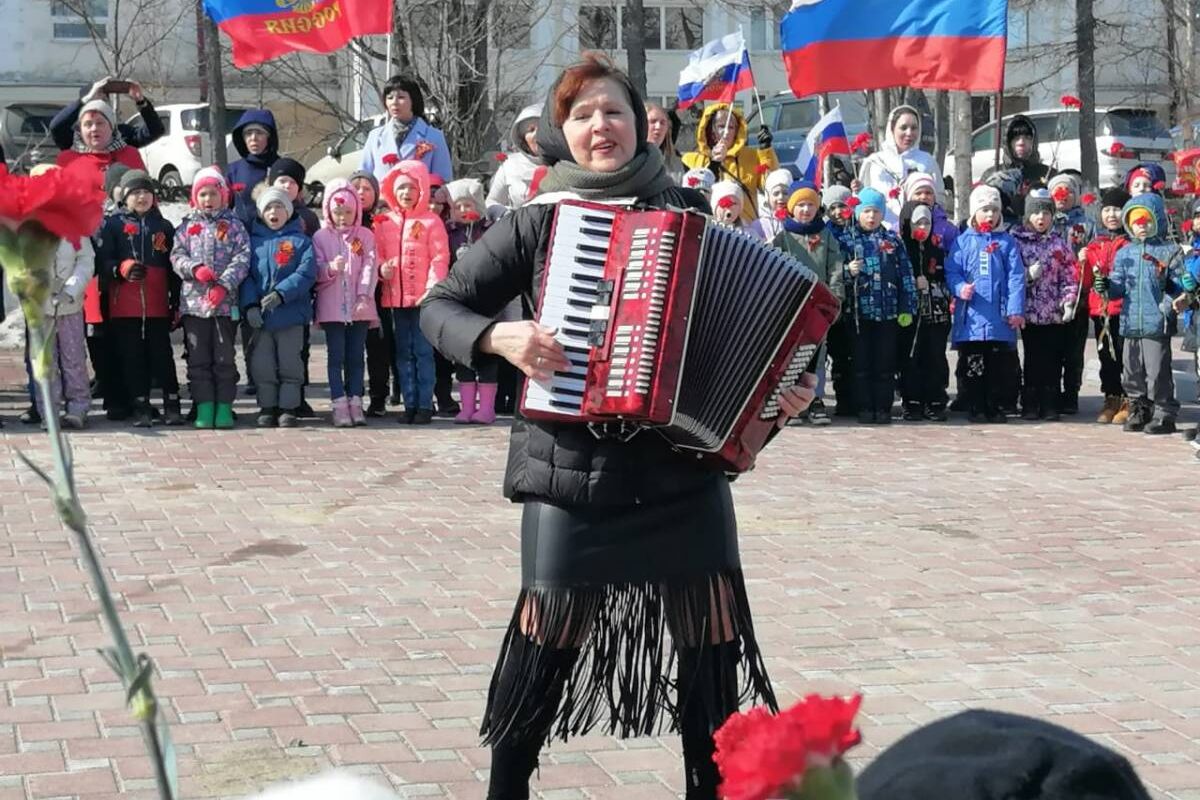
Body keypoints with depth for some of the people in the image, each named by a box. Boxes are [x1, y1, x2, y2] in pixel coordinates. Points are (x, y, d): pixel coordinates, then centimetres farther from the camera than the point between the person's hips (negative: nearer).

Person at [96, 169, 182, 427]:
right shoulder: (114, 224, 6)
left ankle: (172, 405, 4)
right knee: (133, 357, 1)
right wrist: (121, 269, -22)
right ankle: (141, 408, 6)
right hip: (125, 305, -1)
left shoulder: (164, 227, 14)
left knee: (162, 355, 0)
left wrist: (176, 303, 9)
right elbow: (103, 261, -2)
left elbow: (173, 268, 14)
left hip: (157, 304, 1)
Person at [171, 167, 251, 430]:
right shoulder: (188, 225, 11)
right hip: (193, 300, 2)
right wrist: (195, 269, -15)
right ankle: (204, 407, 7)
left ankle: (224, 407, 7)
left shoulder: (232, 225, 6)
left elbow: (242, 257, -3)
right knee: (198, 357, 3)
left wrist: (224, 284, -15)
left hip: (225, 302, -2)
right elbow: (177, 256, 5)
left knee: (224, 357, 2)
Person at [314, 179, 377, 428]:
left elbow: (370, 267, 0)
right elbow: (316, 270, -1)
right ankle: (339, 405, -2)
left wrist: (364, 296, -12)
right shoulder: (321, 237, 5)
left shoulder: (366, 236, 7)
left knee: (356, 356, 5)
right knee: (336, 356, -2)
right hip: (331, 306, -1)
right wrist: (330, 268, -23)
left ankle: (355, 402, 9)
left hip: (360, 306, 1)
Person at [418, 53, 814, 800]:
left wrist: (785, 383, -4)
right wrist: (498, 337, -16)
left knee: (714, 643, 5)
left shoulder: (689, 213, 5)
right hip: (571, 469, -2)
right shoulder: (538, 223, 0)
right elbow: (439, 307, 3)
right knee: (545, 647, 6)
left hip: (685, 466, 2)